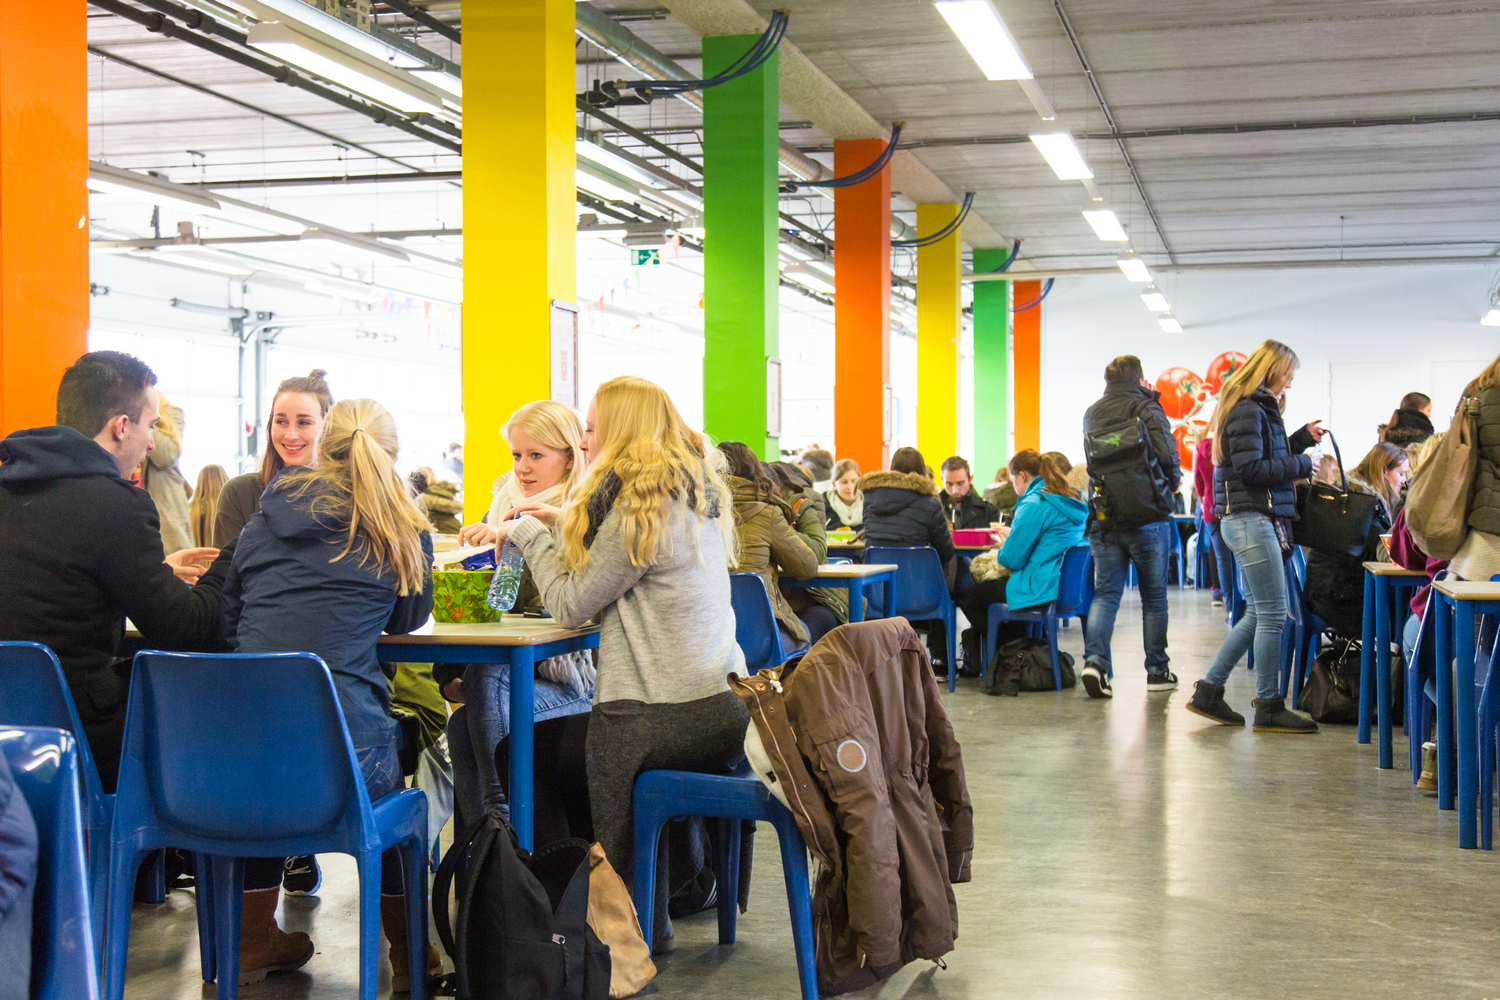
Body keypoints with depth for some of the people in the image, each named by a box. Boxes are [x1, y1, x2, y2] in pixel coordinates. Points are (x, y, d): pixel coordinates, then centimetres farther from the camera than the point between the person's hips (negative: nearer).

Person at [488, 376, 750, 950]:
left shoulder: (642, 506, -14)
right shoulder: (698, 493, 14)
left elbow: (570, 606, -11)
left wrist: (530, 533, 2)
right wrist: (564, 525, 14)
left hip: (666, 718, -9)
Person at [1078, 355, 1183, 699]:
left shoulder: (1091, 416, 6)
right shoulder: (1148, 411, -6)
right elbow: (1168, 459, -11)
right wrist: (1171, 484, 7)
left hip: (1104, 520, 3)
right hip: (1148, 517, -3)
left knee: (1105, 593, 5)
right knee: (1154, 596, 8)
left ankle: (1094, 660, -14)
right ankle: (1157, 671, 14)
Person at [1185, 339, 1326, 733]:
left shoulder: (1258, 408, 19)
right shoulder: (1248, 411, -13)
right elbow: (1250, 469, -20)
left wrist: (1302, 438, 17)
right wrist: (1300, 465, -10)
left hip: (1252, 521, 11)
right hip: (1251, 520, -11)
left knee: (1258, 615, 13)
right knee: (1272, 615, -6)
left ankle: (1209, 690, 16)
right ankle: (1269, 707, 1)